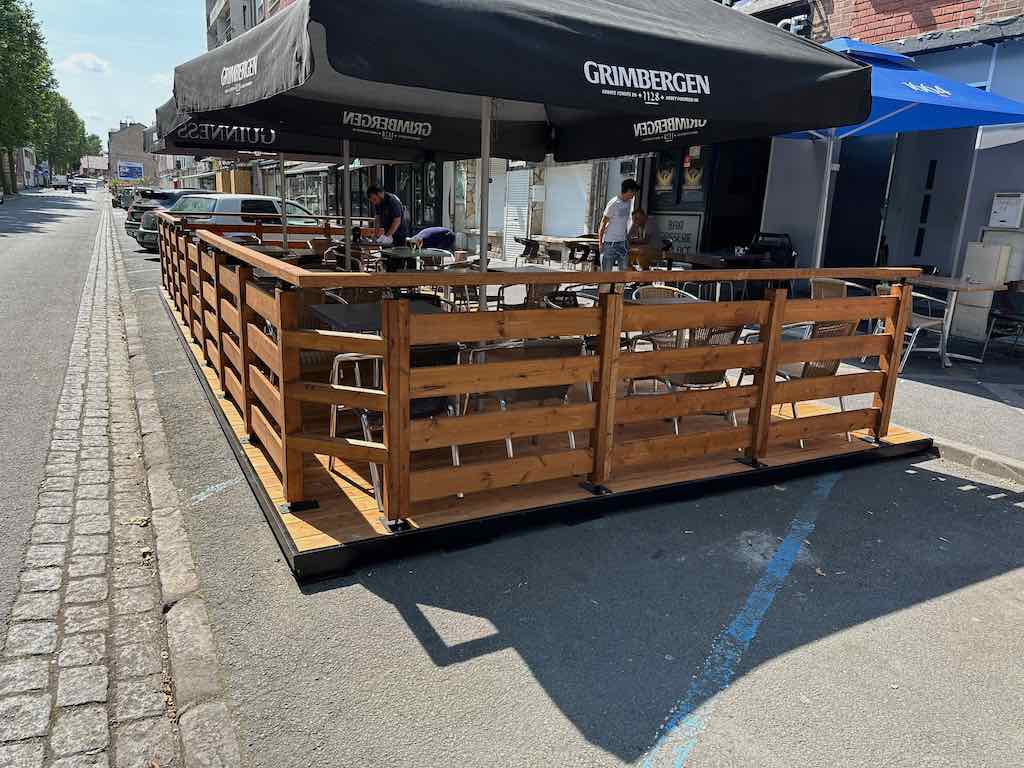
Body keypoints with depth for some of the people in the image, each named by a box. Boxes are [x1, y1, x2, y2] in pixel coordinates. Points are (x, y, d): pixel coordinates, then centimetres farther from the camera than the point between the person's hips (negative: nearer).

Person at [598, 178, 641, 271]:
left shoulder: (629, 202, 7)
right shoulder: (613, 203, -14)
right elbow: (603, 223, -10)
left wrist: (627, 237, 18)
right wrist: (600, 242, -10)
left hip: (623, 242, 7)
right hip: (610, 242, -6)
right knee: (606, 271, 0)